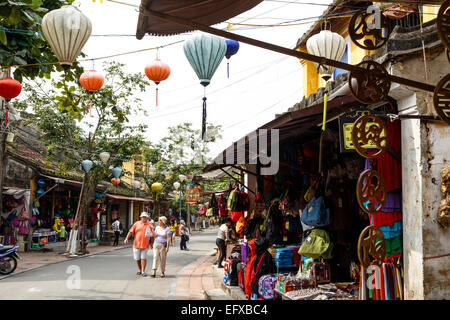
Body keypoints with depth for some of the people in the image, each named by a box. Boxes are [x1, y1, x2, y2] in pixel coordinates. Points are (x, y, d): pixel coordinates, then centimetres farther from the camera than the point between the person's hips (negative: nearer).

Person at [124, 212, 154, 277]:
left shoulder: (149, 225, 5)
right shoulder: (137, 224, 7)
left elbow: (152, 235, 10)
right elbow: (131, 232, 6)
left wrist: (152, 243, 9)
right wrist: (127, 238, -4)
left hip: (145, 244, -2)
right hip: (136, 244, 2)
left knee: (143, 258, -6)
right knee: (138, 258, 8)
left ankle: (143, 271, -3)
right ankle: (140, 270, 25)